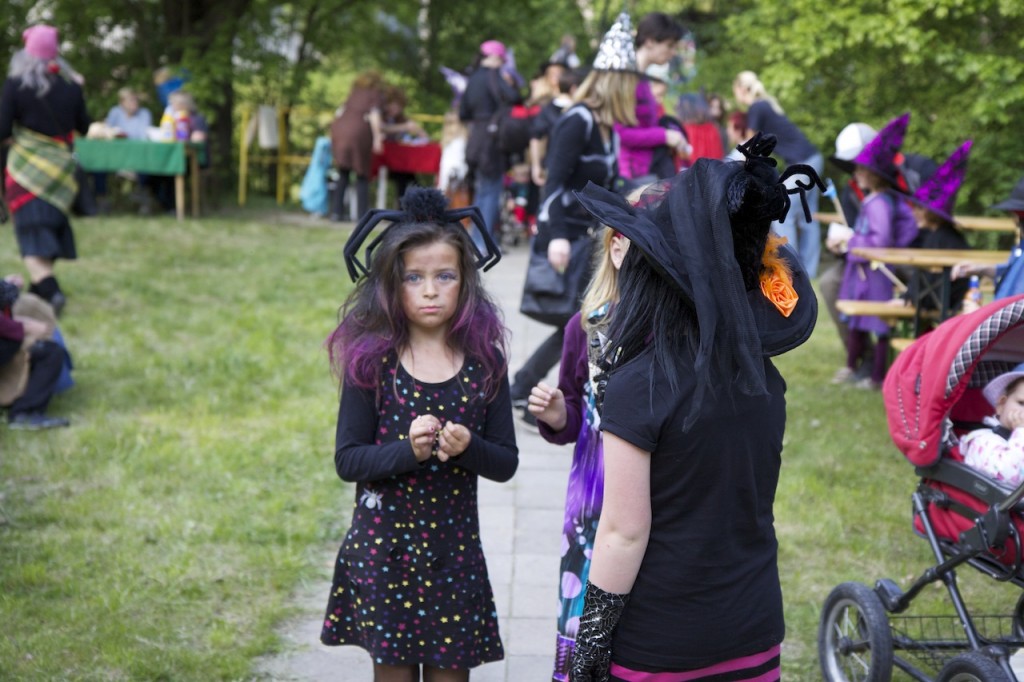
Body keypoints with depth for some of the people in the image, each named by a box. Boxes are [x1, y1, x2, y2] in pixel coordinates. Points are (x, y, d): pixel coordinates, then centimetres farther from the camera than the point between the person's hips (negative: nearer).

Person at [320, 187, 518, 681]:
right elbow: (347, 459, -8)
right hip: (383, 547, -1)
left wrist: (468, 448, -20)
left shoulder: (485, 363, -3)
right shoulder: (371, 362, -7)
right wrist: (407, 451, -25)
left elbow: (506, 463, 1)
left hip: (454, 550, 1)